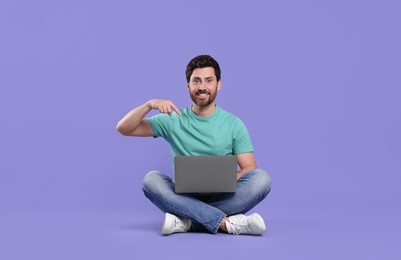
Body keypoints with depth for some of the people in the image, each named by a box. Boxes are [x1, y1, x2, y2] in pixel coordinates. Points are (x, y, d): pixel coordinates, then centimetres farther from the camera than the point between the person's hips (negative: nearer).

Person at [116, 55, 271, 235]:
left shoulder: (234, 124, 3)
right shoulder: (173, 121, 4)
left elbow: (249, 169, -1)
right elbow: (123, 128, 0)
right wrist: (149, 104, -18)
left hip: (223, 198, 0)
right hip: (185, 198, 0)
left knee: (261, 178, -26)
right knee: (151, 179, -28)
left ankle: (186, 222, -28)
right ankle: (227, 223, -34)